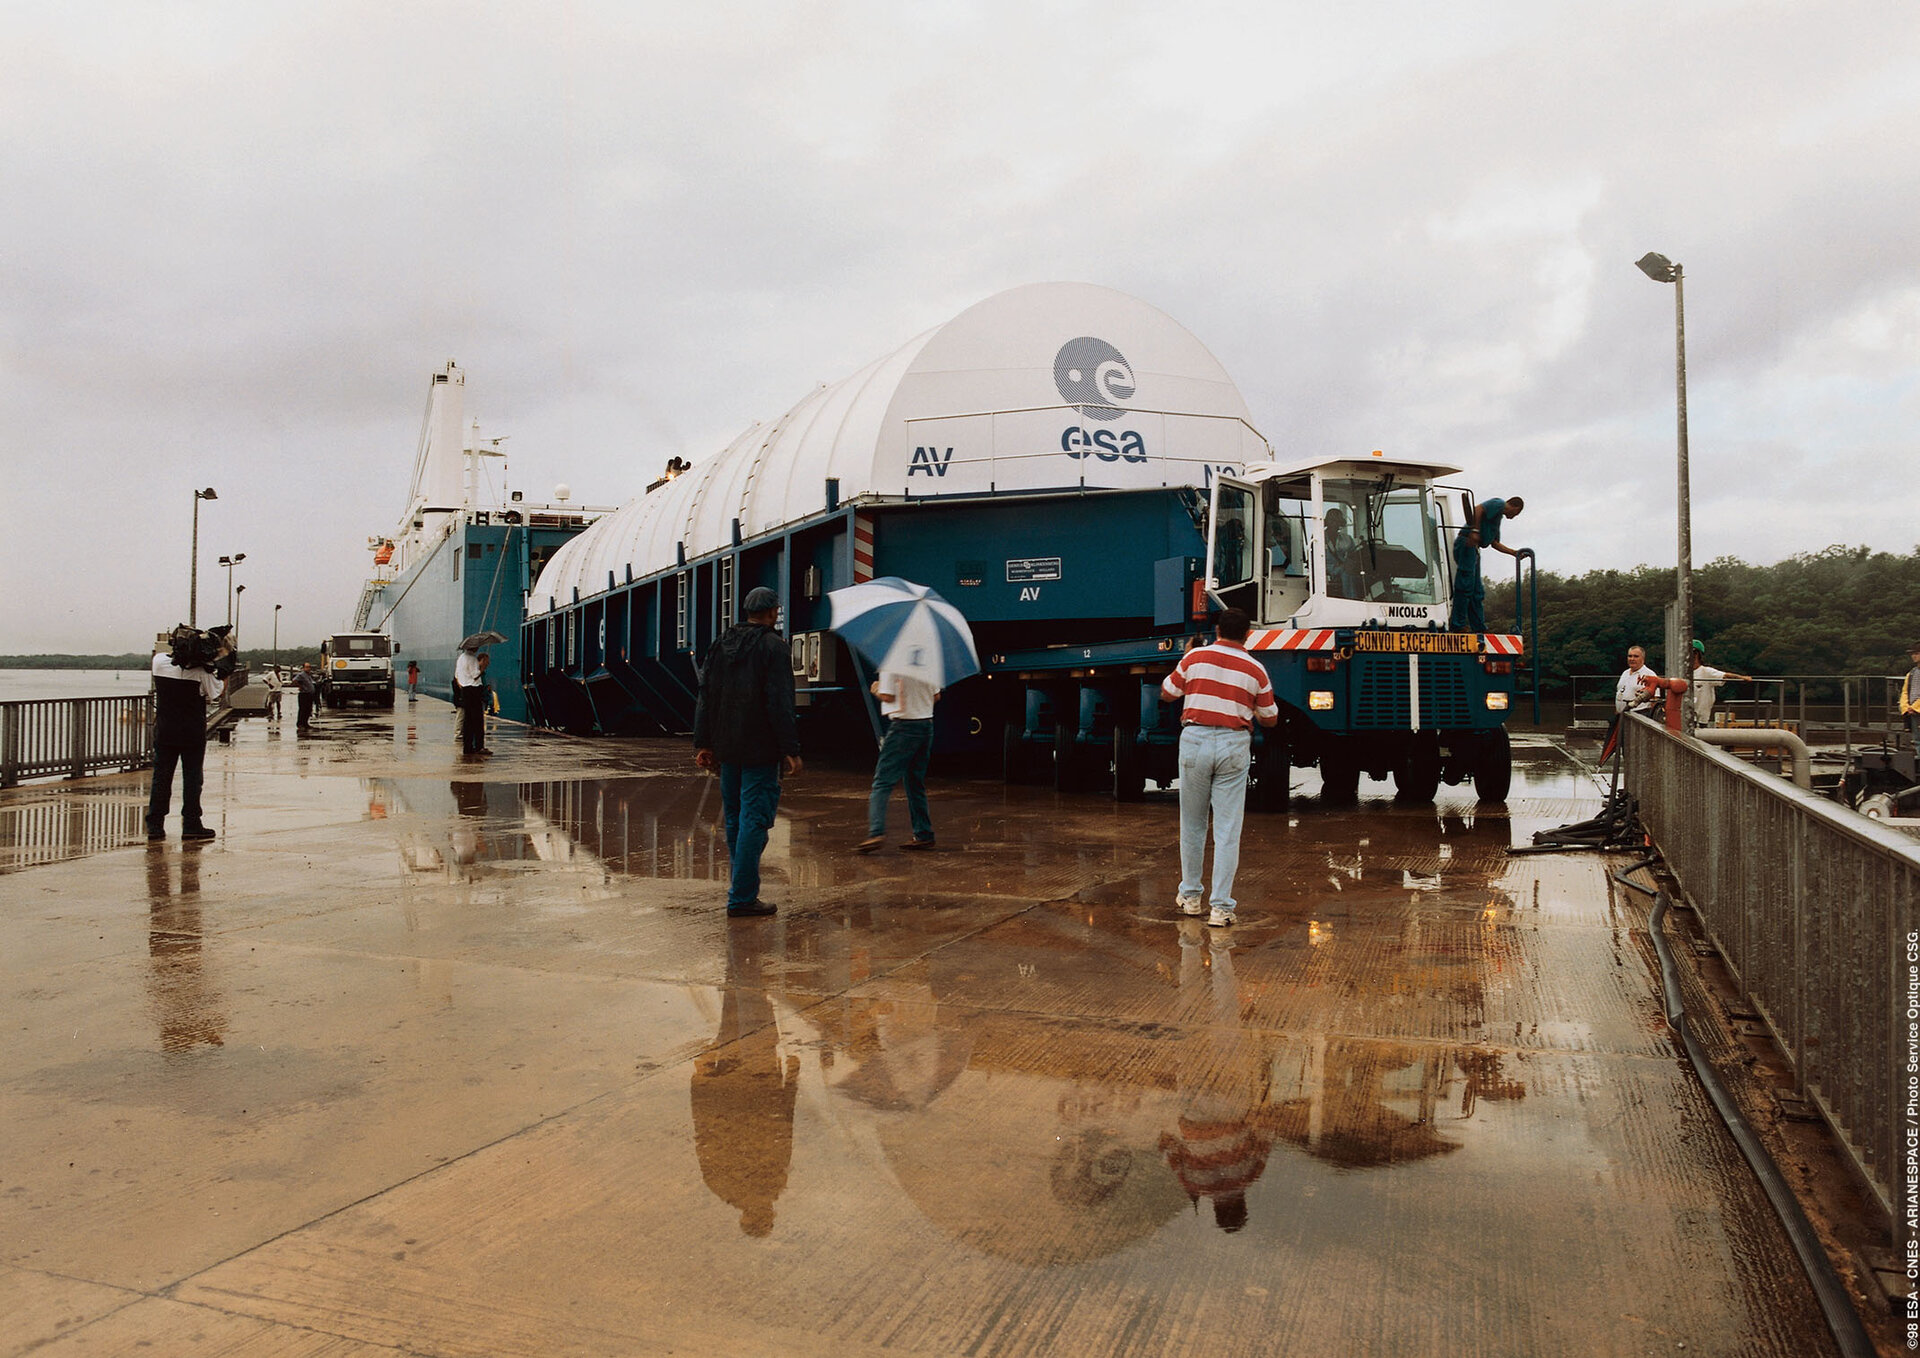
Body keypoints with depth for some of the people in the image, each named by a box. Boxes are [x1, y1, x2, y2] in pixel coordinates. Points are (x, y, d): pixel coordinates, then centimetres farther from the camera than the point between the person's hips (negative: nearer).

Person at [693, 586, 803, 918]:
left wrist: (703, 743, 14)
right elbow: (780, 703, -18)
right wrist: (791, 750, -16)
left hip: (726, 748, 7)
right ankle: (742, 897, -3)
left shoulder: (721, 644, 10)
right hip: (760, 751, -7)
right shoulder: (773, 646, -11)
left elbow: (705, 697, 11)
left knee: (734, 816, 18)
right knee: (754, 819, -3)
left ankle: (741, 881, 32)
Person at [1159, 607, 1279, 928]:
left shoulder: (1195, 658, 1)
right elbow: (1269, 719, 12)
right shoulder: (1255, 670, 2)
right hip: (1234, 745, -1)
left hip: (1195, 740, 1)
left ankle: (1190, 896, 25)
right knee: (1228, 829, 1)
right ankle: (1221, 907, -2)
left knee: (1192, 824, 15)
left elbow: (1167, 693, 14)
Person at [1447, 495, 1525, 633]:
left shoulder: (1499, 517, 29)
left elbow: (1495, 543, 33)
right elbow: (1478, 509, -18)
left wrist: (1514, 552, 34)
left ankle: (1479, 628, 13)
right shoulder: (1498, 504, 1)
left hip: (1473, 547, 10)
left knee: (1477, 591, 10)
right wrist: (1475, 531, -26)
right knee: (1465, 585, -12)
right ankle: (1458, 625, -12)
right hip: (1466, 544, -10)